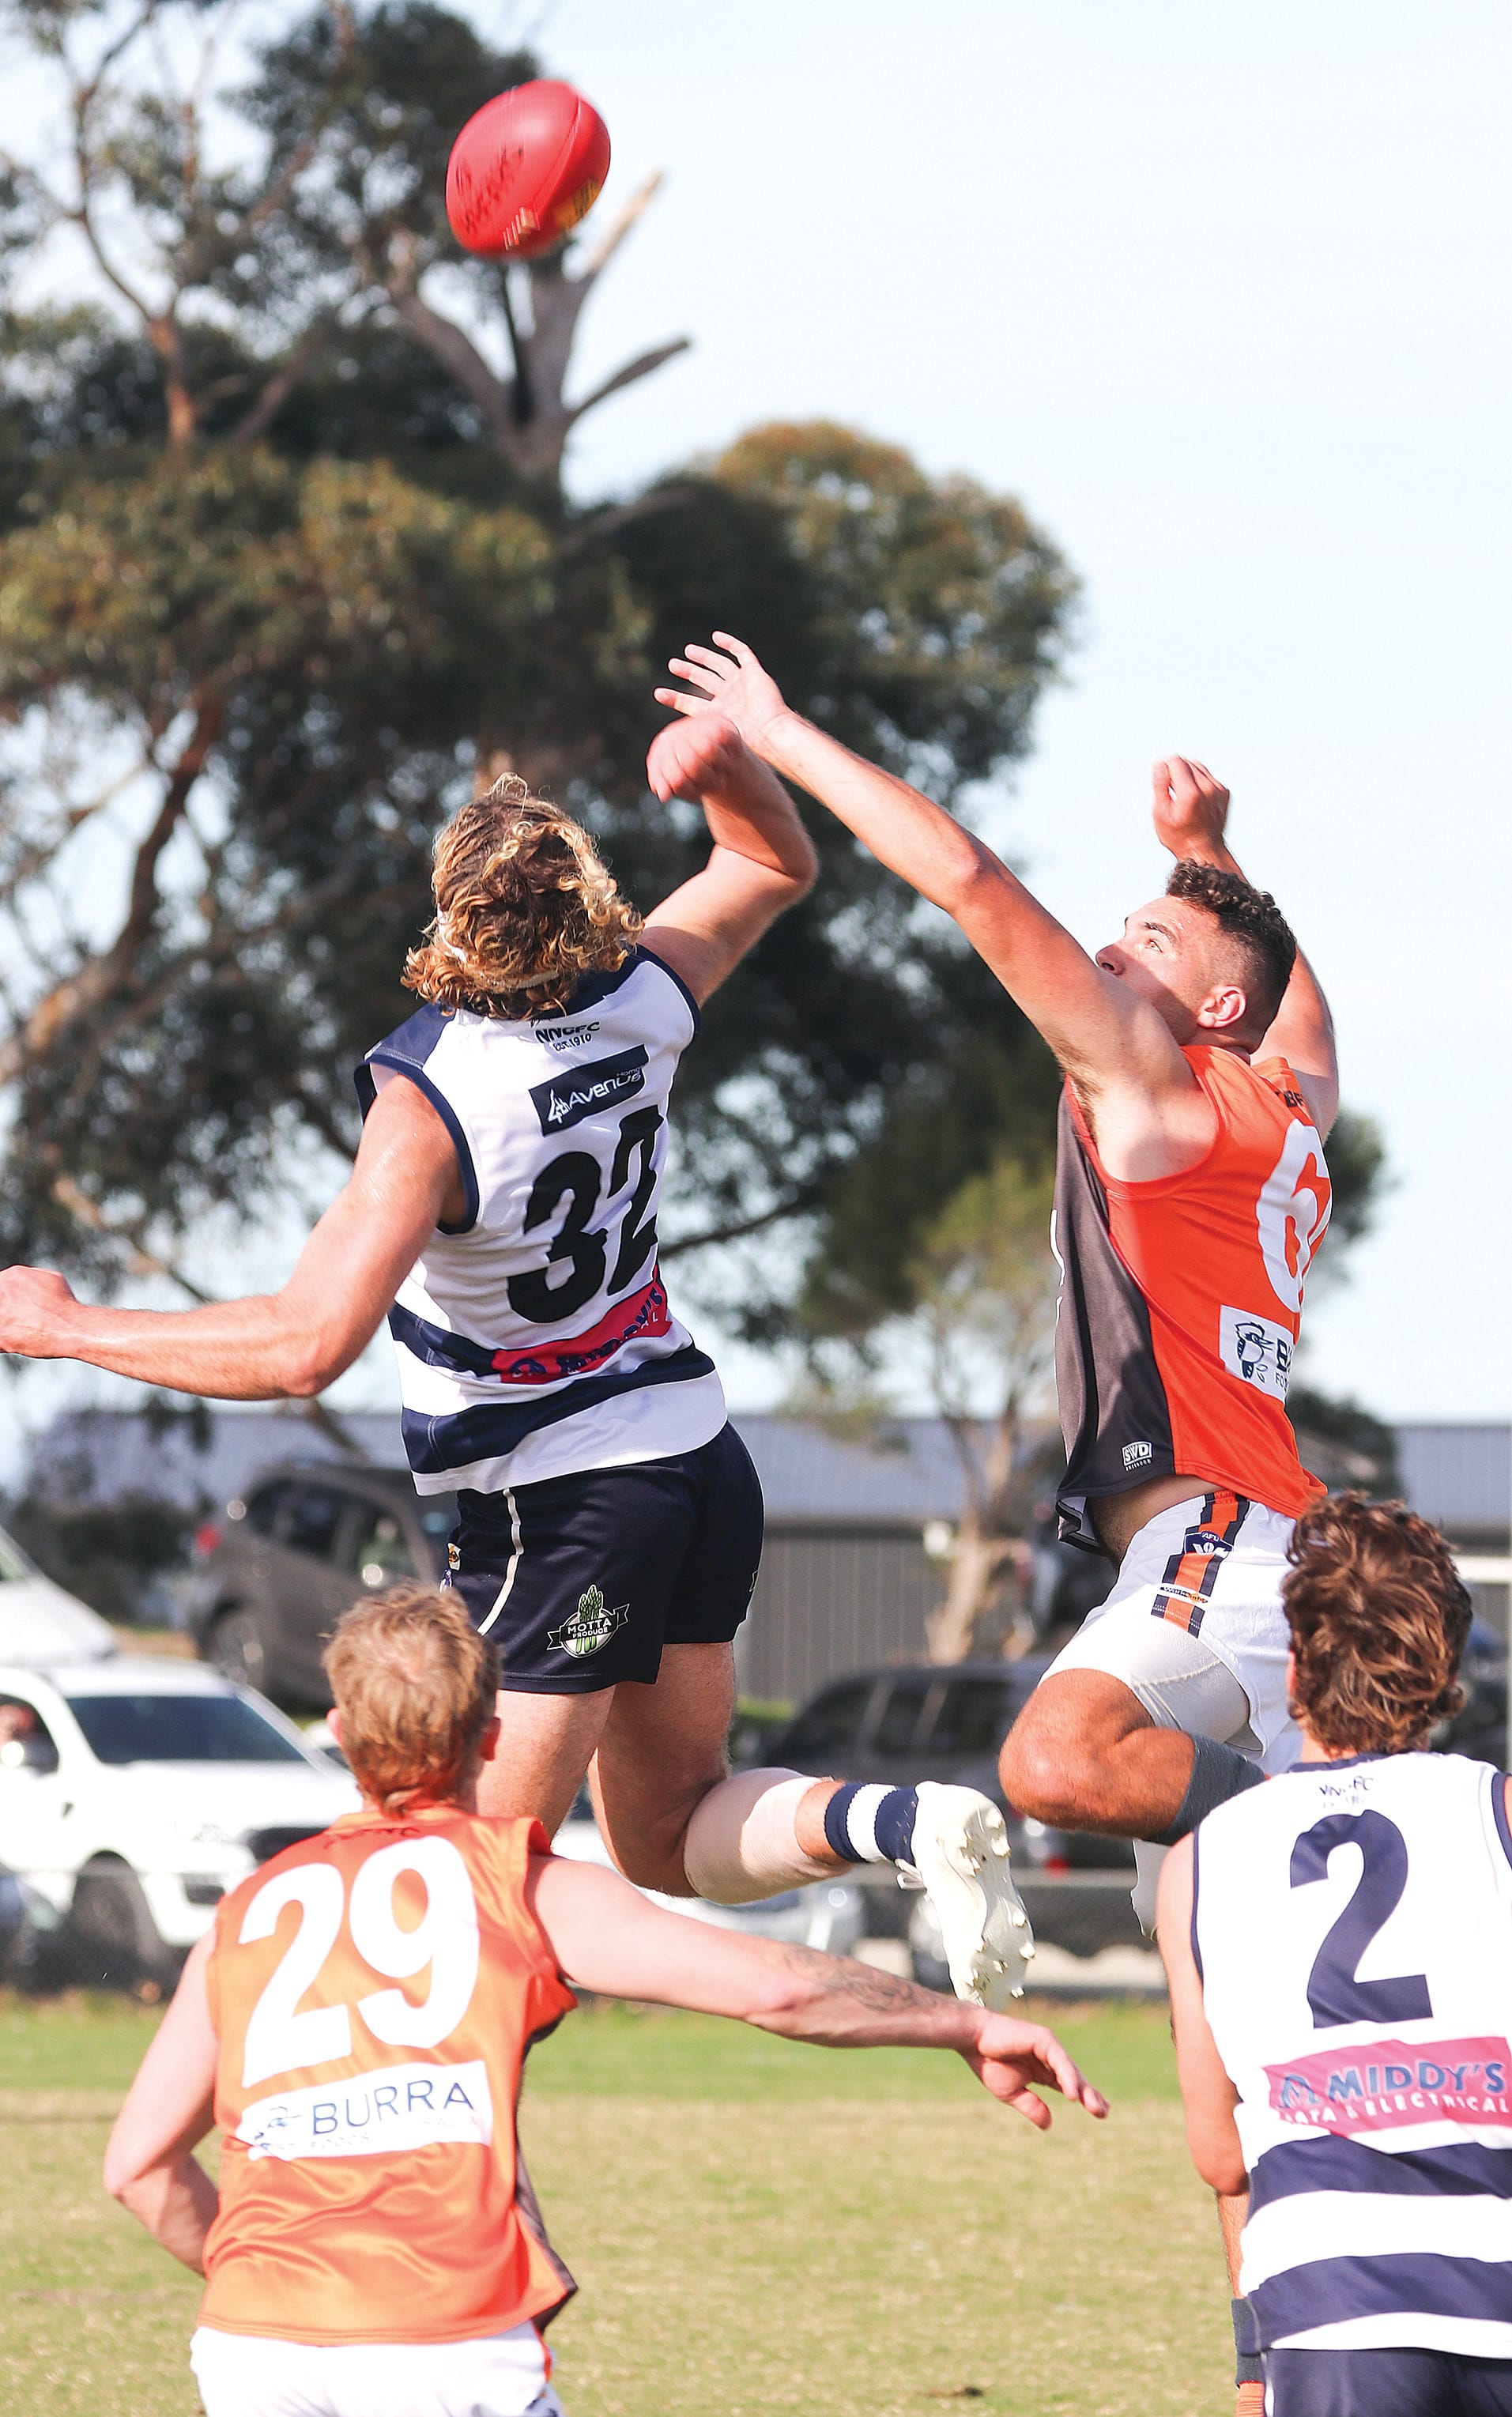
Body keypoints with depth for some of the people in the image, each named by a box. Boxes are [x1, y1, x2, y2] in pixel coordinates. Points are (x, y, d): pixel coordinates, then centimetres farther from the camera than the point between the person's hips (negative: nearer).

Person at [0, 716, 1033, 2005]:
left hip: (558, 1504, -7)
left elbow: (305, 1343, -31)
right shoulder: (642, 1000, -6)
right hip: (700, 1455, 7)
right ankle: (910, 1824, -6)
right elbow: (777, 865, 16)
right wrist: (733, 763, -7)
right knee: (671, 1838, 15)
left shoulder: (432, 1101, -25)